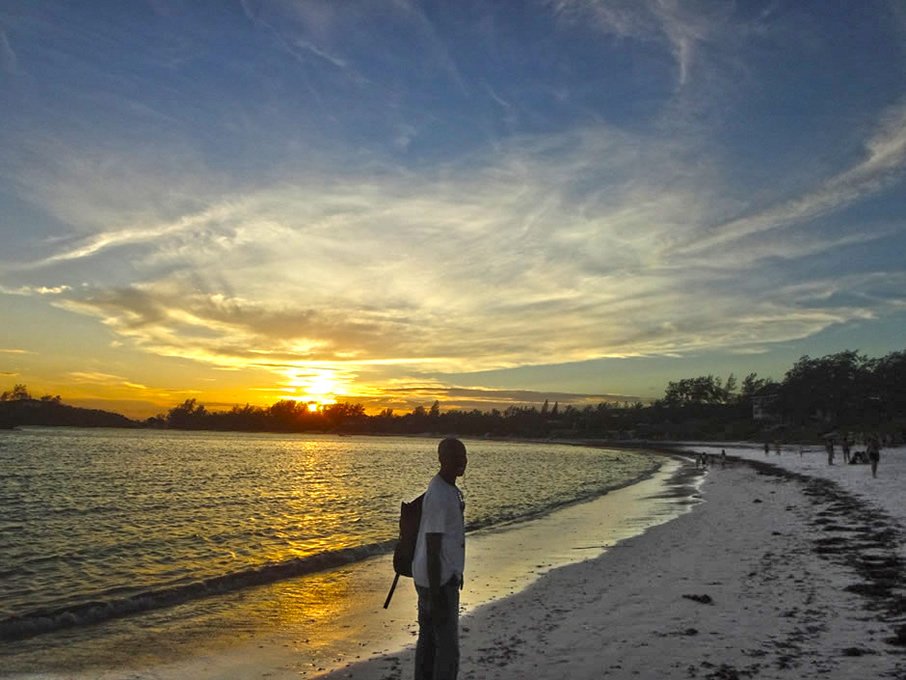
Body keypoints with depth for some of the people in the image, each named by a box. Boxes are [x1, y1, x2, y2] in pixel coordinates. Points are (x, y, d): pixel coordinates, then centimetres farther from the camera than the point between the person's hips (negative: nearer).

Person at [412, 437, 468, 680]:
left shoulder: (450, 490, 10)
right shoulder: (438, 497, -22)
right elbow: (432, 547, -23)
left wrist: (456, 574, 24)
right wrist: (436, 594, -21)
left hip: (445, 576, 9)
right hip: (439, 581, -9)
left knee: (428, 638, 16)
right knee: (448, 649, -2)